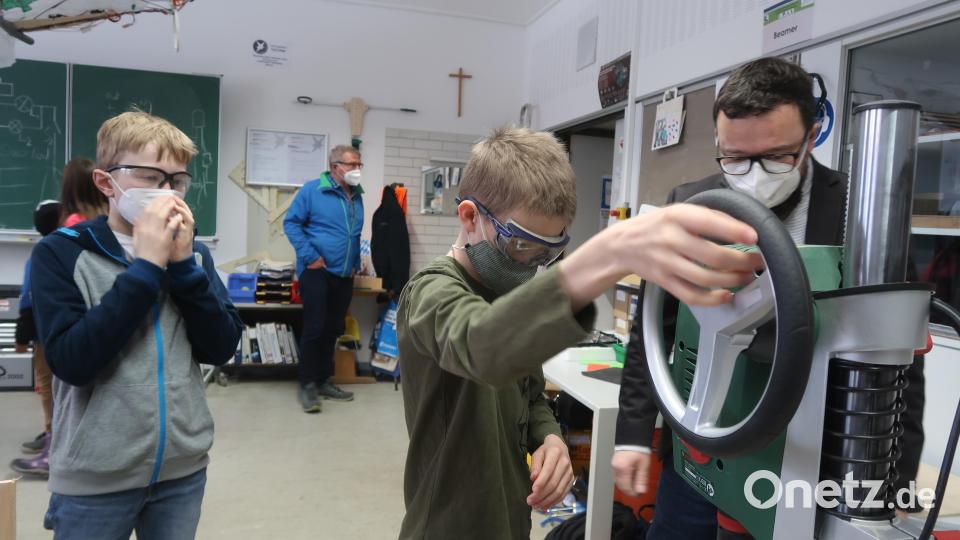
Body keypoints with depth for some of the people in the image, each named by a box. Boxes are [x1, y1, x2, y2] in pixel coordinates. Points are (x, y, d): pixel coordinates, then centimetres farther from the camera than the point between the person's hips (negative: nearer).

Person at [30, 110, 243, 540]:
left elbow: (221, 348, -5)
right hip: (95, 479, -3)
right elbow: (71, 361, -19)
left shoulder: (192, 252, 3)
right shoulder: (60, 254, -8)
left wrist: (183, 264, -15)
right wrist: (145, 267, -21)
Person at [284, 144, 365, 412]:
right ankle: (308, 385, 6)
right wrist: (309, 256, -16)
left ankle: (324, 381, 23)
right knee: (314, 328, -6)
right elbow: (291, 222, -10)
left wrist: (355, 262, 13)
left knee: (333, 330, 12)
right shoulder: (313, 189, -8)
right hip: (317, 271, -6)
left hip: (344, 275, 6)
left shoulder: (357, 196, 11)